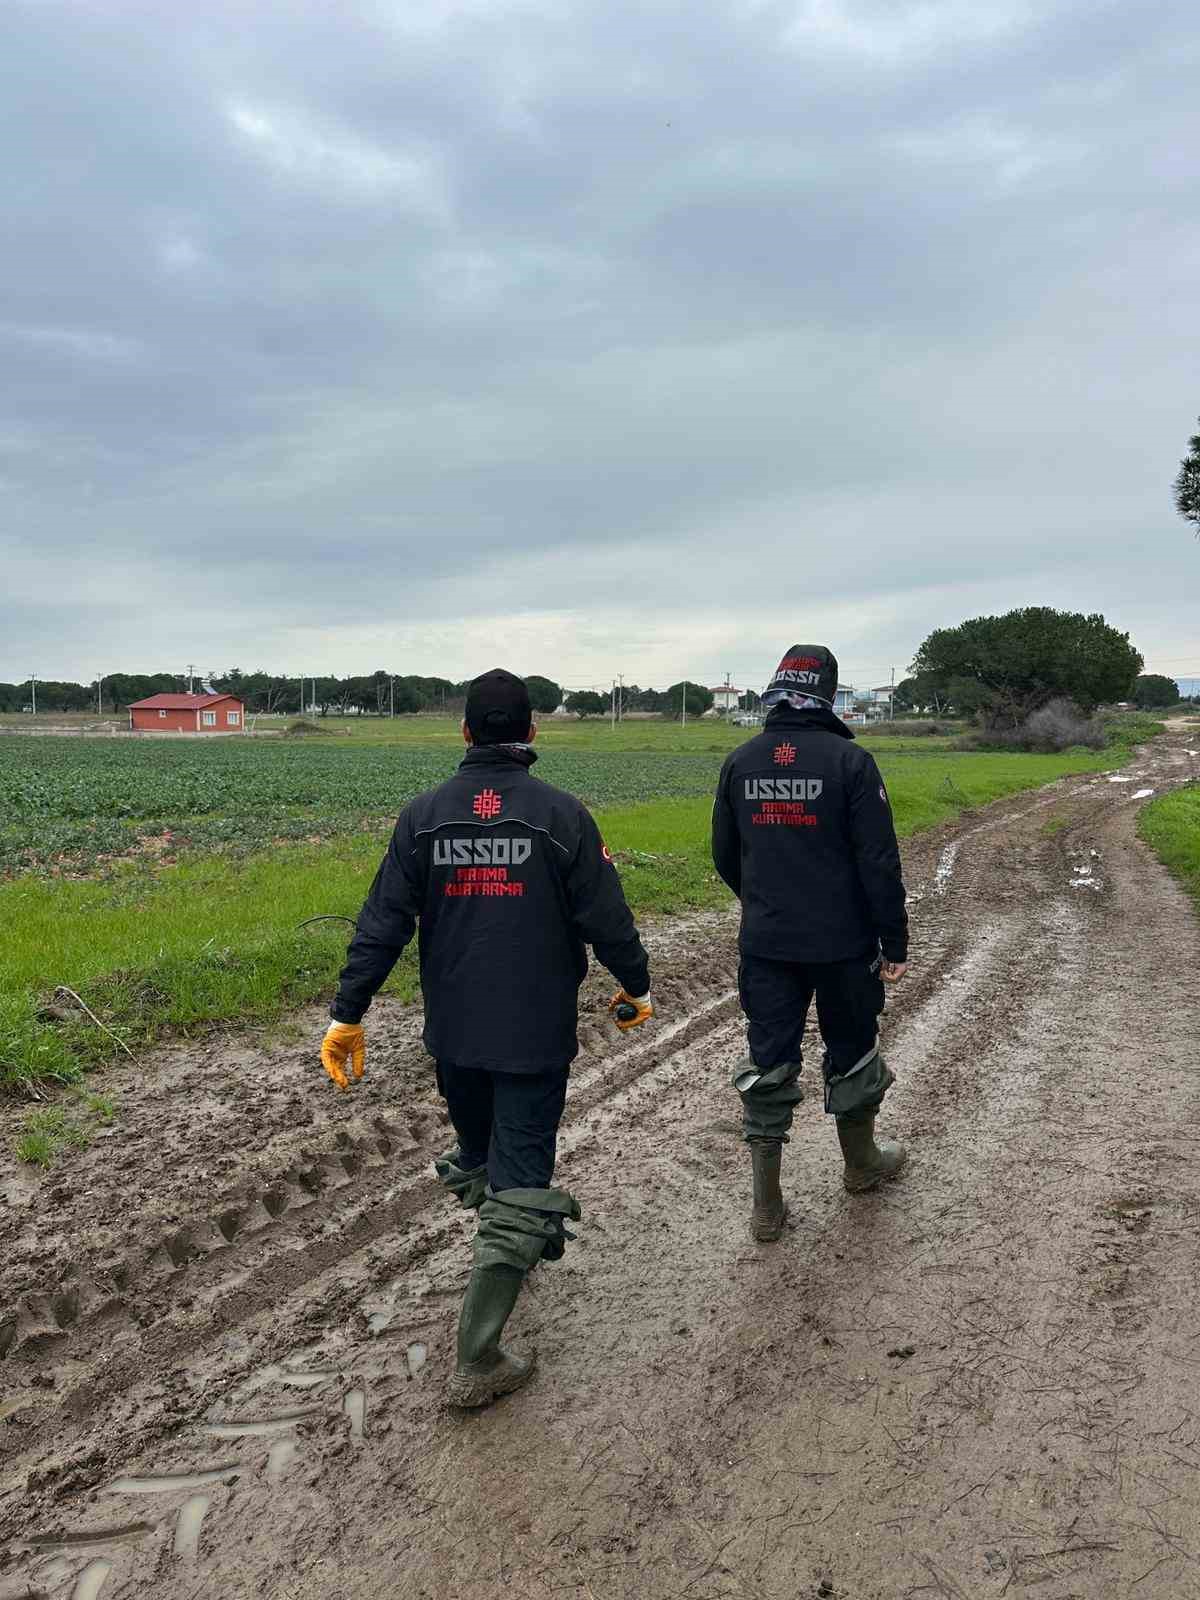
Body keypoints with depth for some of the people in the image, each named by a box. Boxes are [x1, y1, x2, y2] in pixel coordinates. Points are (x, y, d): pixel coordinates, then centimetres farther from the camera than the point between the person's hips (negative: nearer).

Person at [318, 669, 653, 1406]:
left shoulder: (424, 815, -3)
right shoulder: (562, 814, -11)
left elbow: (382, 924, -4)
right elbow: (606, 918, -7)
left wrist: (348, 1014, 1)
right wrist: (637, 986, 9)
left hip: (454, 1035, 4)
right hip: (537, 1037, -3)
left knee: (479, 1153, 26)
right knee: (519, 1178, 2)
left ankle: (513, 1247, 49)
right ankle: (478, 1360, 3)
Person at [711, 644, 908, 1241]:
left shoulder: (740, 762, 0)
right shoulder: (849, 761, -13)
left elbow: (724, 855, 10)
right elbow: (880, 862, -13)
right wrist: (895, 944, -5)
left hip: (764, 944, 3)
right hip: (842, 943, -2)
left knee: (768, 1063, 9)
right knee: (851, 1052, 18)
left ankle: (767, 1205, 13)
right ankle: (861, 1162, 40)